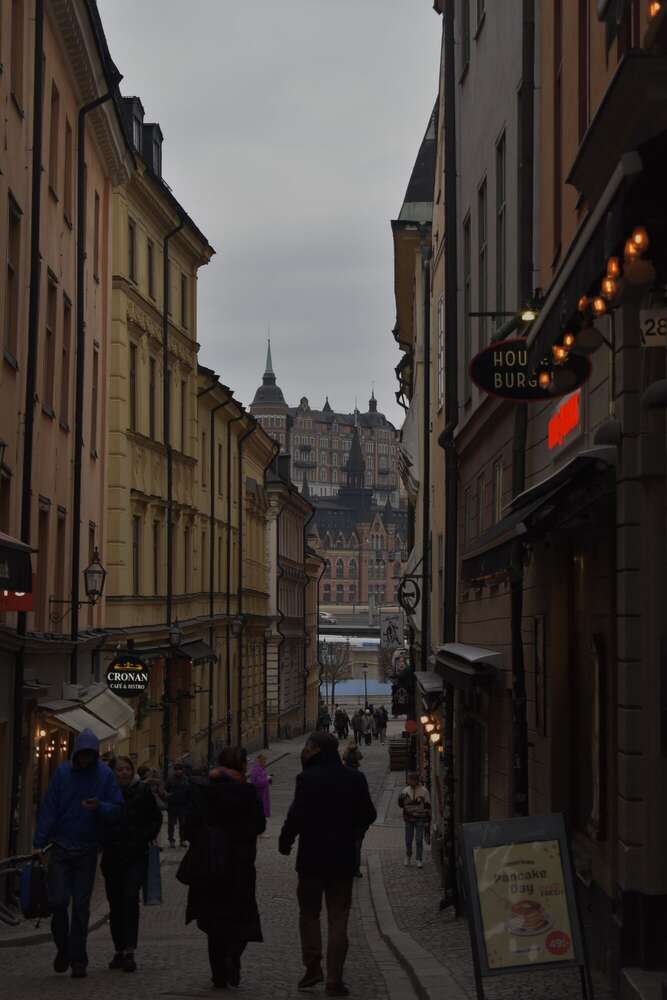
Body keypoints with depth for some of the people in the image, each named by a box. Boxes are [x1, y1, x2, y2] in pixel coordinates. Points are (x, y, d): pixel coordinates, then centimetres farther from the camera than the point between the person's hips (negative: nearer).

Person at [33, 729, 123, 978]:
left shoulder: (105, 774, -1)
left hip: (87, 851, 0)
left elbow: (117, 807, -1)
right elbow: (49, 808, 1)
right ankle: (63, 947, 20)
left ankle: (78, 960, 11)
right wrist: (39, 842, -4)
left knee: (81, 906, 2)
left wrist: (99, 806, -22)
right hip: (61, 848, 0)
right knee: (58, 901, -4)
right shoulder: (62, 772, 0)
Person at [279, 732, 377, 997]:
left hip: (312, 858, -3)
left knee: (309, 913, 14)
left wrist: (285, 842, -2)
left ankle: (313, 967, 5)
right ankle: (334, 980, 2)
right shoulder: (354, 778, 2)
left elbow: (296, 816, -17)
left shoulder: (307, 778, -12)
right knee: (338, 920, 6)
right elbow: (368, 814, 7)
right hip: (343, 858, 3)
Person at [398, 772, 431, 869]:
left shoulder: (424, 791, -4)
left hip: (419, 818, -2)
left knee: (419, 840, -4)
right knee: (408, 839, 7)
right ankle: (408, 856, 30)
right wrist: (401, 799, -14)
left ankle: (419, 860, 5)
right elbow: (401, 805, 7)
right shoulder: (406, 791, 3)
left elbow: (427, 806, 1)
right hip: (408, 818, 2)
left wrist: (428, 818, -2)